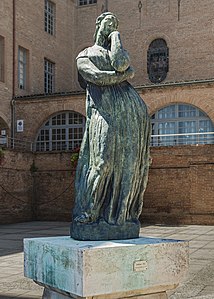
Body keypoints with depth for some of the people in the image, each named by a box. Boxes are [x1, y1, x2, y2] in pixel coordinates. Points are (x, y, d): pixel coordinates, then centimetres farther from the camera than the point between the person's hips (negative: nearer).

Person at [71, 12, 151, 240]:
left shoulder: (118, 52, 29)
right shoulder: (84, 56, 21)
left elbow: (121, 64, 2)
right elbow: (97, 77, -1)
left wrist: (115, 36, 13)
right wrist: (124, 75, 5)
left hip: (133, 108, 4)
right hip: (105, 109, -4)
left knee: (128, 161, -2)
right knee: (102, 160, -14)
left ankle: (124, 212, 3)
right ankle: (86, 212, -6)